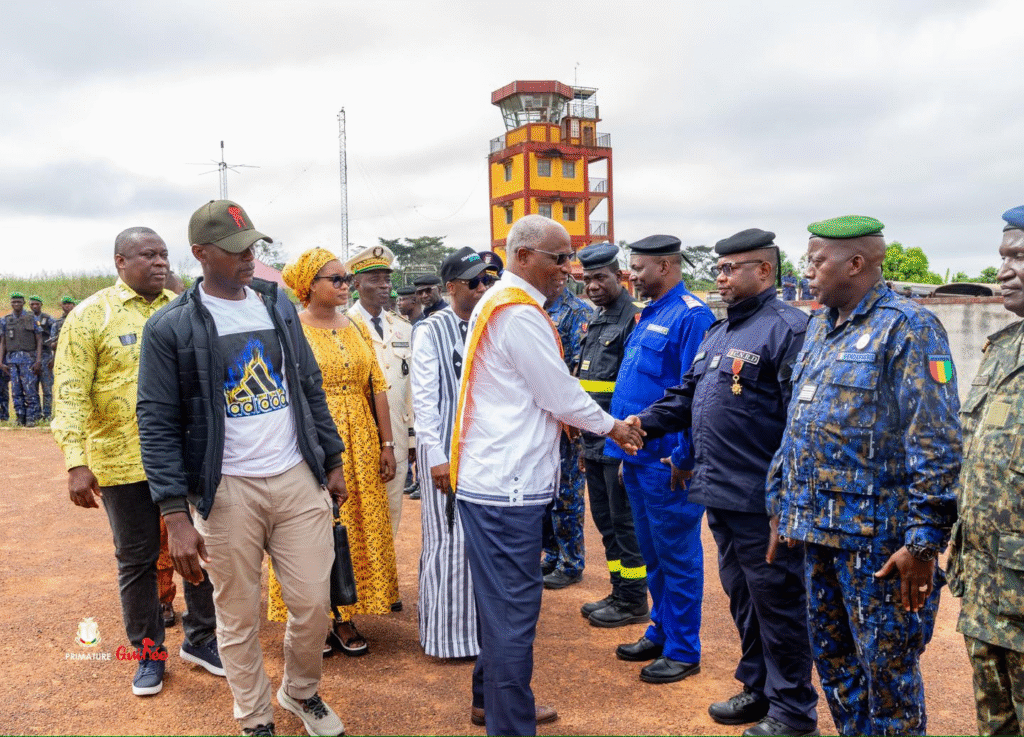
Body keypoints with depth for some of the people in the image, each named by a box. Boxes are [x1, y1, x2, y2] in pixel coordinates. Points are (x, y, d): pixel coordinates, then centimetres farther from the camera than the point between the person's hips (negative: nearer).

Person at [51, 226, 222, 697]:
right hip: (124, 463, -3)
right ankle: (149, 653, 29)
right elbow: (71, 394, -9)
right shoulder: (90, 316, -5)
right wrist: (76, 463, -17)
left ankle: (199, 639, 30)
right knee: (137, 560, 11)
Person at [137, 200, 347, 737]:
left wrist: (332, 460, 13)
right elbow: (158, 425, -7)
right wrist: (176, 516, -12)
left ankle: (302, 691, 36)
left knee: (313, 601, 7)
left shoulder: (278, 305, 8)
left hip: (299, 477, 4)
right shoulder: (170, 327, -6)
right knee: (239, 615, 9)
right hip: (227, 491, -3)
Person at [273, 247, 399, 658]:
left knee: (357, 527, 9)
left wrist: (387, 444, 5)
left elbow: (377, 388, 9)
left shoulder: (357, 328, 10)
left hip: (360, 444, 5)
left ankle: (344, 617, 24)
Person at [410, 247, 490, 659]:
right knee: (450, 539, 2)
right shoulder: (431, 331, -6)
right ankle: (448, 633, 17)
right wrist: (436, 455, -13)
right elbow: (424, 398, -8)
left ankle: (480, 625, 27)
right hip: (448, 449, -5)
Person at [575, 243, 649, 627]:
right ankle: (619, 592, 29)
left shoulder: (635, 319, -12)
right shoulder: (594, 322, 15)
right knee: (605, 520, 16)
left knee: (625, 522, 1)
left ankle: (633, 601, 15)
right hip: (595, 443, 9)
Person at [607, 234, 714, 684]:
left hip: (667, 460, -9)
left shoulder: (691, 317, -14)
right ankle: (660, 634, 33)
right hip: (638, 457, 9)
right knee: (652, 553, 19)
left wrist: (681, 458, -20)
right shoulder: (649, 315, 15)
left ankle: (682, 651, 17)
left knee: (677, 556, 3)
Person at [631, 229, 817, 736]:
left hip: (762, 502, -9)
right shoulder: (719, 331, 16)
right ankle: (758, 688, 38)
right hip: (720, 494, 9)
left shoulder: (787, 328, -13)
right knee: (741, 595, 20)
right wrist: (644, 423, 5)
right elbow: (688, 395, 21)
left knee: (776, 601, 5)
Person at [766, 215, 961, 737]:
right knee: (831, 656, 18)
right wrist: (783, 510, 17)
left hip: (878, 537, -8)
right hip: (819, 531, 8)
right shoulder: (820, 326, 13)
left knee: (888, 669, 5)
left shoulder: (907, 327, -11)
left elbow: (937, 445, -17)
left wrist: (924, 540, -19)